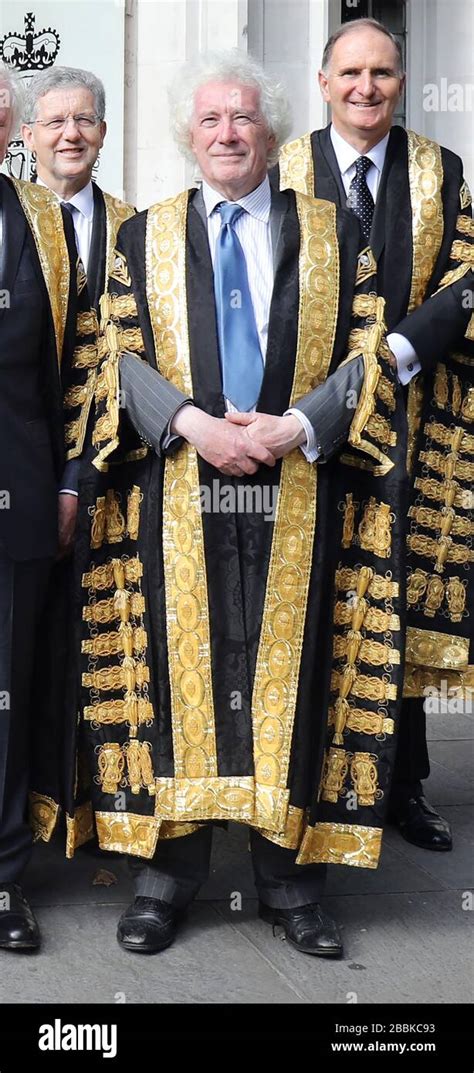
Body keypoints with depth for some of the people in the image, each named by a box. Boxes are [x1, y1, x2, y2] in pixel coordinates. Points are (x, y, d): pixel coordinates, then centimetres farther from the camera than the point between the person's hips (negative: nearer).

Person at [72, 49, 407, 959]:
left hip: (299, 497, 0)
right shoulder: (143, 238, 12)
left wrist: (293, 426, -13)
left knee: (293, 679, 3)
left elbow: (368, 355, 3)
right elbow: (122, 358, 4)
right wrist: (194, 423, -13)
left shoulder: (335, 235, 10)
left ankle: (290, 882, 13)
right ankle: (167, 875, 12)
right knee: (175, 677, 2)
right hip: (176, 499, 0)